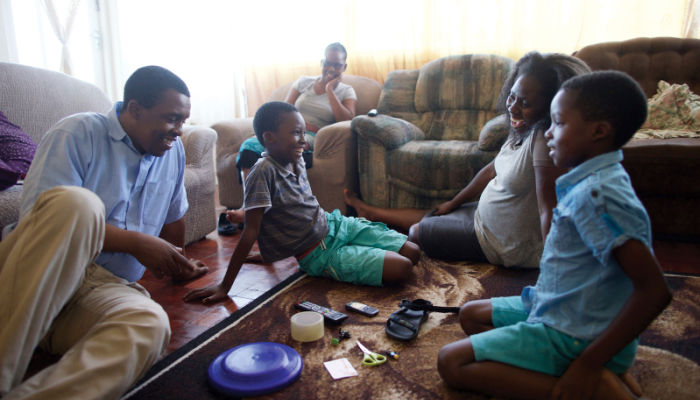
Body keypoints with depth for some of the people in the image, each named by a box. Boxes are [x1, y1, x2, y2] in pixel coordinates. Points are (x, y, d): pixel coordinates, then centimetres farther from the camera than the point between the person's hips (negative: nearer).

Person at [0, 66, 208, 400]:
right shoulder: (78, 133, -4)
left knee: (149, 325, -33)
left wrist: (178, 264, 38)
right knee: (77, 202, -37)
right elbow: (38, 217, -16)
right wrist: (134, 242, -15)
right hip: (33, 279, -3)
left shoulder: (174, 150, 13)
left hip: (105, 287, 4)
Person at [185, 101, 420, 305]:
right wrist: (224, 287, -21)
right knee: (401, 269, -16)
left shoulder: (296, 160, -1)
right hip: (321, 255, -7)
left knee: (413, 253, 4)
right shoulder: (264, 172, -23)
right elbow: (251, 231, -22)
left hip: (335, 224, 7)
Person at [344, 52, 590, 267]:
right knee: (425, 217, 23)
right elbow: (492, 171, 11)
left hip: (504, 245, -8)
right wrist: (453, 203, 20)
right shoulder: (524, 130, -2)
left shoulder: (543, 139, -30)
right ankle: (368, 211, 46)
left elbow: (550, 210, -34)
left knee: (416, 232, 8)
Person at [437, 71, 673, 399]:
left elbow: (654, 290, -29)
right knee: (471, 315, 22)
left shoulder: (597, 194, -26)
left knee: (451, 363, -12)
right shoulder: (594, 180, 5)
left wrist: (589, 363, -25)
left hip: (570, 335, -10)